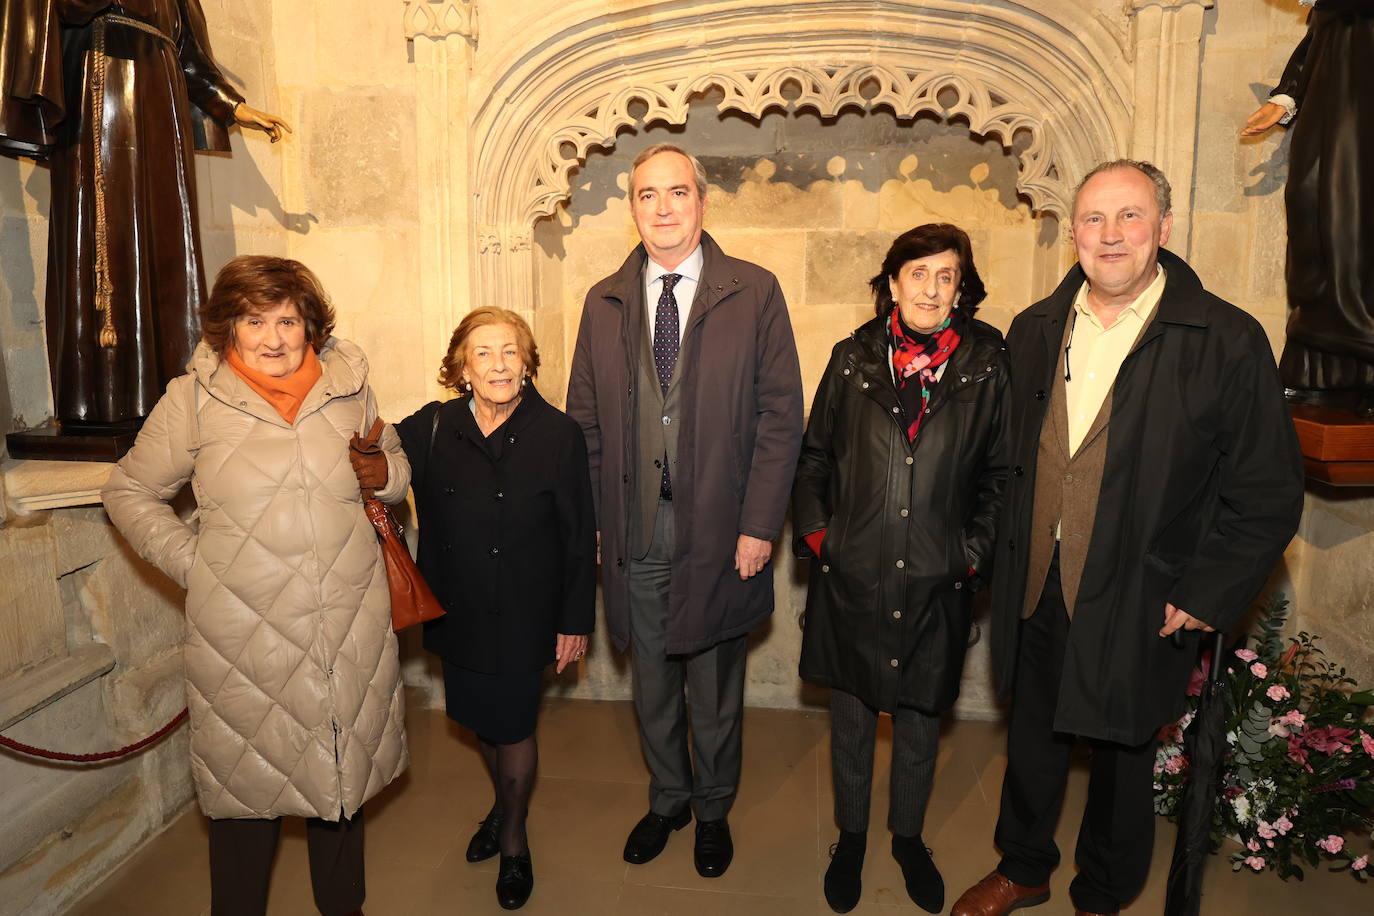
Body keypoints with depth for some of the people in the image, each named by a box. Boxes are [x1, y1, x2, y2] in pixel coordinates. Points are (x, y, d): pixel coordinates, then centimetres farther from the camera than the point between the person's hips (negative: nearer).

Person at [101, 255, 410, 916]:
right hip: (244, 632, -2)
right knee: (247, 781, 9)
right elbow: (128, 492, 8)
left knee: (344, 768, 18)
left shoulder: (348, 387, 5)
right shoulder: (192, 399, -2)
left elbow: (397, 463, 19)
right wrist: (189, 560, -3)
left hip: (352, 626, 3)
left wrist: (385, 473, -4)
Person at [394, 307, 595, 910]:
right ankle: (503, 806, 51)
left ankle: (513, 840, 39)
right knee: (481, 721, 20)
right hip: (457, 612, 3)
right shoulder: (430, 429, -7)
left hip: (523, 616, -3)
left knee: (513, 726, 11)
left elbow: (579, 538, -10)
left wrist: (575, 622, -7)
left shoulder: (558, 434, -14)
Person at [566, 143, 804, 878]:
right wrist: (602, 519, 0)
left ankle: (712, 811, 40)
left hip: (717, 539, -2)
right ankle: (666, 800, 43)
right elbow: (585, 421, 7)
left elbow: (781, 414, -6)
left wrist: (759, 526, -11)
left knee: (715, 692, 15)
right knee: (651, 689, 18)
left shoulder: (754, 293, -3)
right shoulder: (604, 303, 6)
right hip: (636, 543, 3)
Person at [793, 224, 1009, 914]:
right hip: (851, 578, 1)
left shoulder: (987, 366, -2)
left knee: (920, 721, 16)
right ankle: (851, 837, 39)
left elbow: (1000, 473, 5)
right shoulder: (852, 359, 1)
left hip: (935, 583, 0)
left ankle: (908, 837, 42)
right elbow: (813, 457, 7)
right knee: (850, 719, 15)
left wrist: (975, 551, -2)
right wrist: (814, 532, -2)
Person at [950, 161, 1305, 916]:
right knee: (1032, 740, 20)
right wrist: (1010, 560, 3)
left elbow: (1268, 494, -9)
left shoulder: (1227, 341, -12)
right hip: (1036, 593, 4)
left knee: (1122, 755, 17)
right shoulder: (1033, 331, 2)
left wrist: (1204, 598, -11)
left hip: (1139, 610, -3)